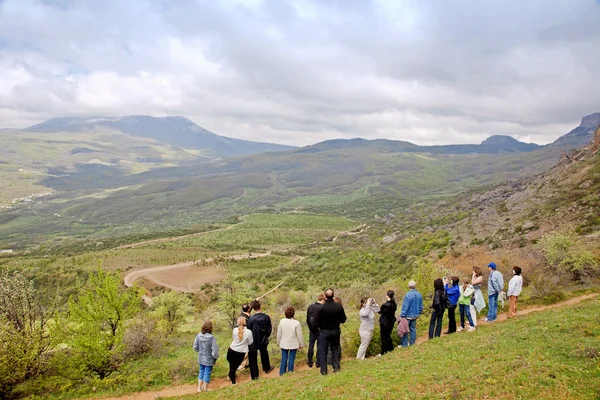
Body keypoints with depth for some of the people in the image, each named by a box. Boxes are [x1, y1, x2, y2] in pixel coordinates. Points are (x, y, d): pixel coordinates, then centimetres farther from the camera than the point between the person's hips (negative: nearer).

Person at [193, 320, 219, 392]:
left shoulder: (199, 335, -14)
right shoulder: (211, 338, -28)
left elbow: (195, 347, 0)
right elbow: (215, 351, -21)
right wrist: (215, 357, -1)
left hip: (201, 358, 5)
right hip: (209, 359, -4)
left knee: (201, 372, 23)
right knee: (207, 373, 13)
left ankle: (199, 388, 34)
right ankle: (205, 389, 28)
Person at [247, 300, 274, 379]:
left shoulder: (251, 319, -24)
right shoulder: (266, 317, -15)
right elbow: (269, 329, -5)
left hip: (253, 342, -3)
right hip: (263, 341, 3)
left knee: (253, 358, 12)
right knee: (264, 354, 29)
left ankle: (254, 375, 17)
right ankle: (267, 368, 47)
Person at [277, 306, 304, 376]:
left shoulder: (282, 321, -10)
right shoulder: (296, 323, -19)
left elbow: (279, 333, 0)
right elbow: (299, 335, -12)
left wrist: (278, 342, 15)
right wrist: (301, 344, 2)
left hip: (284, 344, 3)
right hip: (293, 344, -3)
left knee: (284, 358, 14)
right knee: (291, 358, 10)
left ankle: (282, 372, 22)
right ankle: (290, 372, 18)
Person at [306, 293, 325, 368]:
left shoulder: (310, 307, -1)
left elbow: (307, 319, 6)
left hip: (311, 330, 5)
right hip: (319, 330, -4)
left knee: (311, 345, 13)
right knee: (319, 346, 8)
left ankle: (310, 362, 18)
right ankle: (318, 362, 13)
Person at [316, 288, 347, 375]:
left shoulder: (321, 308, -20)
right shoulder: (339, 307, -12)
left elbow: (317, 322, -14)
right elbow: (343, 320, -3)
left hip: (324, 331, -3)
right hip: (335, 331, 3)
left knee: (323, 351, 8)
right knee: (335, 349, 20)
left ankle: (323, 370, 11)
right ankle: (336, 367, 24)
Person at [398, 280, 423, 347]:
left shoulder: (408, 295, -22)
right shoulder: (419, 294, 0)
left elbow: (405, 306, -18)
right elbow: (421, 305, 10)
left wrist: (402, 315, -11)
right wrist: (419, 313, 23)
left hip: (408, 316, -6)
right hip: (415, 315, 7)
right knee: (413, 329, 15)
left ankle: (404, 344, 7)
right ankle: (412, 343, 23)